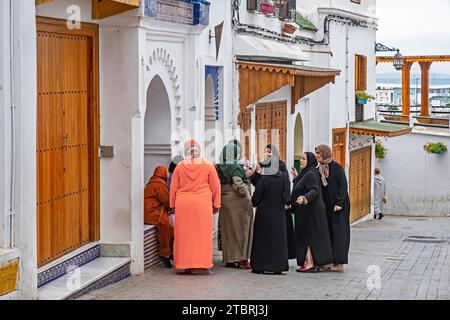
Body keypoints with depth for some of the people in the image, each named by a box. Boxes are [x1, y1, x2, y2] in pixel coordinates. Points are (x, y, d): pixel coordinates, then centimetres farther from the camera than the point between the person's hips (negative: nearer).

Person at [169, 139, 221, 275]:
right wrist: (216, 204, 10)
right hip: (202, 203, -2)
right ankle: (199, 265, -2)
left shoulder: (180, 166, 3)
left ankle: (186, 265, 10)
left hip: (183, 204, 2)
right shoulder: (207, 165, 0)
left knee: (184, 235, 7)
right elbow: (215, 186, 3)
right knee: (201, 234, 1)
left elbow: (173, 188, 7)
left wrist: (173, 205, 16)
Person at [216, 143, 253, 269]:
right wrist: (247, 196, -6)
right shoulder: (236, 168, -14)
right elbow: (239, 185, -20)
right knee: (240, 230, 0)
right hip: (238, 202, -7)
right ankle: (242, 260, 0)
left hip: (224, 201, 7)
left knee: (228, 230, 10)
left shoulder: (219, 168, 7)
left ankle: (229, 259, 12)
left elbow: (217, 186, 10)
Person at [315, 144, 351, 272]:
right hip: (326, 205, 7)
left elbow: (343, 185, -14)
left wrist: (339, 203, -20)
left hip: (337, 205, -7)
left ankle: (339, 263, -6)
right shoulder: (319, 169, 9)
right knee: (327, 232, 5)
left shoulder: (336, 167, -10)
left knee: (338, 232, -6)